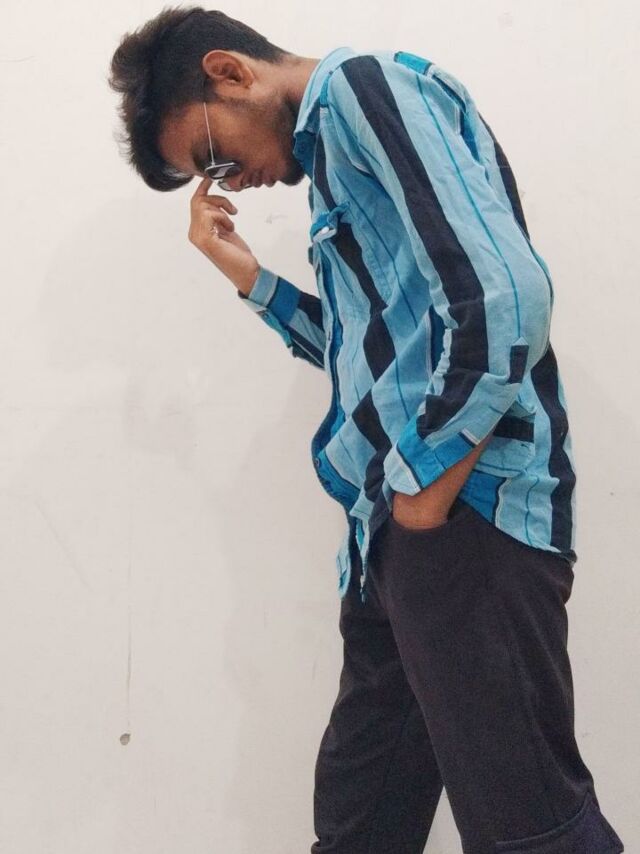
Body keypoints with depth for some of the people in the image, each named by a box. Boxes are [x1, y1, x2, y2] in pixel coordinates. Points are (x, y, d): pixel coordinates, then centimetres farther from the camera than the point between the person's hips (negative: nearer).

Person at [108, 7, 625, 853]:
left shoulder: (367, 86, -7)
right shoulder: (338, 142, 22)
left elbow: (503, 298, -22)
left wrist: (430, 486, -14)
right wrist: (247, 277, 20)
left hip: (468, 511, -10)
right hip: (394, 528, 10)